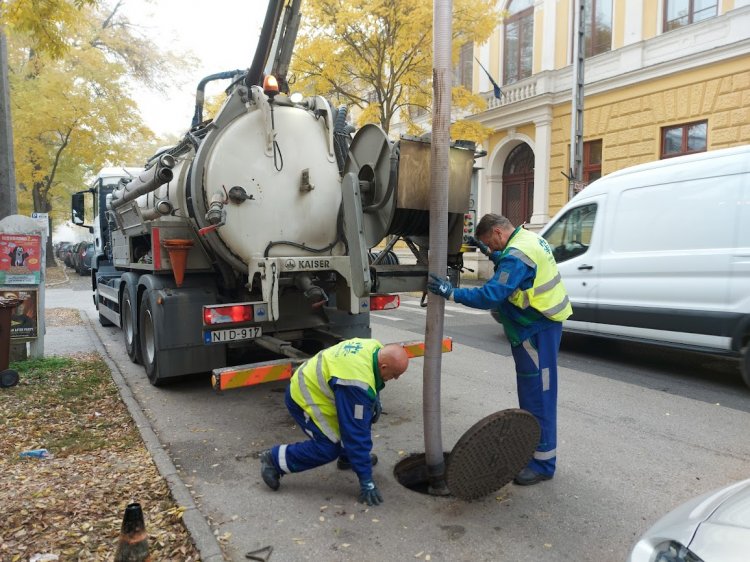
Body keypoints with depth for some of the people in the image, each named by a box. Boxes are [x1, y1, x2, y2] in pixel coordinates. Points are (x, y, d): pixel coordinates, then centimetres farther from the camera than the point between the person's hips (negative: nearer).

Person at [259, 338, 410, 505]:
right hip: (303, 397, -9)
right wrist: (366, 481, -23)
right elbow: (356, 432, -30)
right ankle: (275, 459, 1)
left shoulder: (376, 348, -11)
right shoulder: (357, 384, -35)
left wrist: (375, 399, 1)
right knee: (329, 448, -13)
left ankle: (348, 457, 25)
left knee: (364, 414, 7)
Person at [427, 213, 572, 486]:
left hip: (537, 331, -11)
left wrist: (452, 293, -25)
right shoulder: (528, 238, 10)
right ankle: (531, 448, 32)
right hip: (538, 326, 11)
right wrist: (492, 254, 16)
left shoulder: (517, 254, -22)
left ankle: (543, 463, 7)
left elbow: (491, 295, -28)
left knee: (538, 396, -3)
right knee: (531, 393, 19)